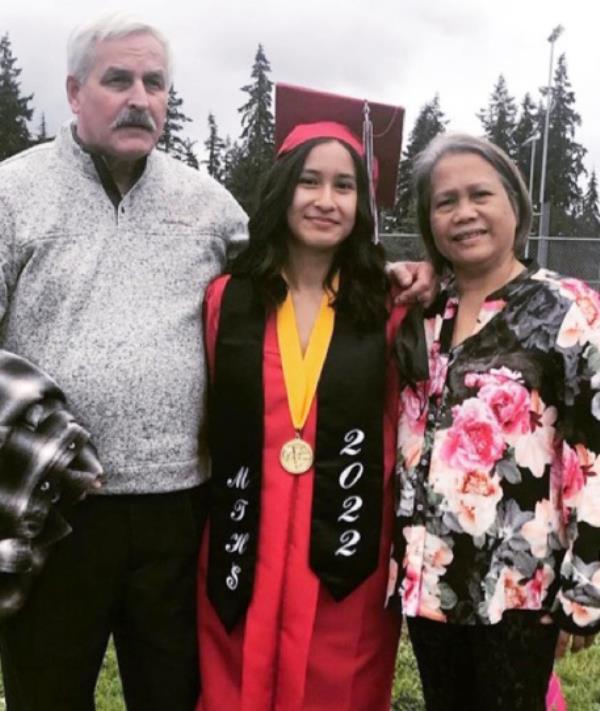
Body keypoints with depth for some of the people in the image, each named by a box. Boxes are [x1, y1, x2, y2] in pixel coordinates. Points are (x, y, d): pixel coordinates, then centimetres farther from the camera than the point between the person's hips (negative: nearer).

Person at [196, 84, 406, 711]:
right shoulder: (226, 299, 0)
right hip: (245, 549, 1)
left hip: (351, 554, 0)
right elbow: (210, 425, 8)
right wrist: (215, 530, 8)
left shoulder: (386, 308, -2)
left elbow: (400, 430, 6)